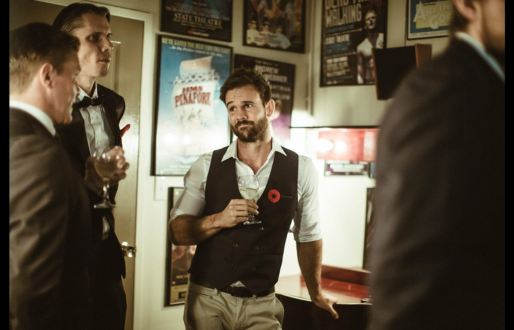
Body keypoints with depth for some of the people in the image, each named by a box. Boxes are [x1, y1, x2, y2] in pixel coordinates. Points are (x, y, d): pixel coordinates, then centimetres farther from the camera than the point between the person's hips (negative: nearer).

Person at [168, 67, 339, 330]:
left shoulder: (301, 170, -5)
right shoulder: (206, 166, -3)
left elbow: (308, 236, 7)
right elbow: (177, 232, -3)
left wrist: (316, 293, 18)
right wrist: (219, 220, -21)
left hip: (262, 307, 0)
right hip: (207, 300, 1)